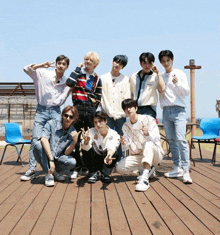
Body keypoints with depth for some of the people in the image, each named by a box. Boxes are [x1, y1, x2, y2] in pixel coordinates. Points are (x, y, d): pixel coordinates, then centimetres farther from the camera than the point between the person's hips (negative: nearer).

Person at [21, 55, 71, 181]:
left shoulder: (66, 82, 8)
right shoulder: (43, 73, 4)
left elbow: (61, 101, 2)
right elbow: (26, 69, -2)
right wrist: (41, 65, -12)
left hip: (55, 111, 1)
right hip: (41, 110, -1)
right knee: (36, 140, -7)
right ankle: (32, 169, -1)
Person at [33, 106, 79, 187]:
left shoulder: (73, 133, -4)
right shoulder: (51, 123, -11)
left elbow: (66, 153, -11)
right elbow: (43, 139, -28)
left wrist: (74, 142, -29)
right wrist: (51, 160, -37)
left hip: (58, 158, 2)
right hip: (45, 157, -2)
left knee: (72, 162, -29)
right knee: (38, 144, -32)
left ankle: (56, 171, 5)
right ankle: (48, 174, -20)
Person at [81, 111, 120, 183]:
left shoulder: (114, 134, -15)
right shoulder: (91, 132, -15)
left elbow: (112, 147, -37)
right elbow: (85, 148, -32)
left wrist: (108, 156, -60)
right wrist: (86, 141, -56)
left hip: (106, 162, -1)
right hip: (94, 161, 1)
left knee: (113, 153, -32)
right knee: (86, 148, -28)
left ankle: (105, 174, -7)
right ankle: (94, 173, -8)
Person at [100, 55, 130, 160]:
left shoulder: (125, 79, 10)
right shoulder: (103, 78, 8)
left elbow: (127, 98, 6)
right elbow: (103, 97, 3)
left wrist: (120, 113, -4)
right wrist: (110, 112, -4)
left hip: (120, 115, 0)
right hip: (107, 115, 0)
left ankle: (120, 159, 7)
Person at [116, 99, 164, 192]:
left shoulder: (148, 119, -9)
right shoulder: (125, 126, 5)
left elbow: (157, 139, -17)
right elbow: (129, 146, 1)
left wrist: (148, 133, -39)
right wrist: (125, 143, -24)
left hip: (154, 154, -4)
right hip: (137, 156, 5)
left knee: (148, 143, -38)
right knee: (119, 168, -19)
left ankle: (144, 178, -48)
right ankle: (148, 169, 4)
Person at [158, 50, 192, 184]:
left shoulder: (180, 73, 4)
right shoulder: (161, 77, 16)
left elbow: (187, 91, -2)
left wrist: (177, 84, -18)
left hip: (178, 110, -5)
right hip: (166, 111, 5)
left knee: (181, 139, -16)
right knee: (171, 141, 6)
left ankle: (186, 170, -16)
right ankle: (178, 168, 13)